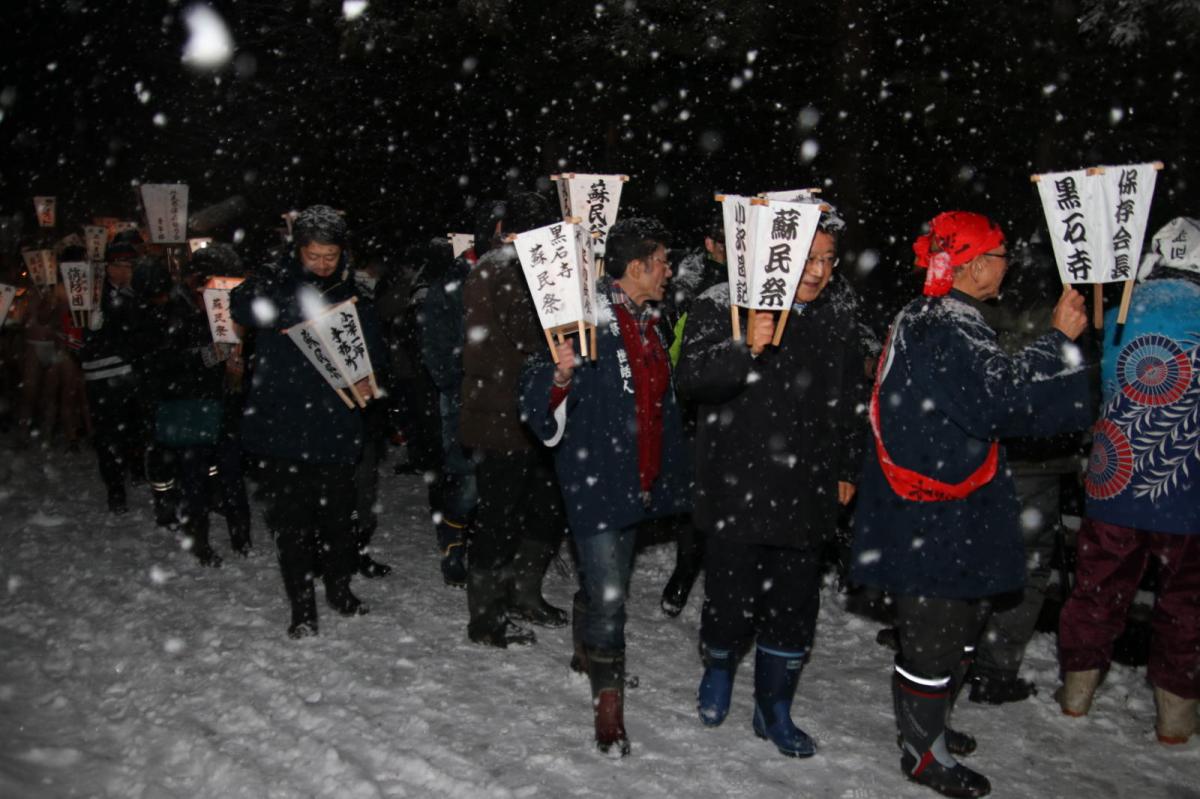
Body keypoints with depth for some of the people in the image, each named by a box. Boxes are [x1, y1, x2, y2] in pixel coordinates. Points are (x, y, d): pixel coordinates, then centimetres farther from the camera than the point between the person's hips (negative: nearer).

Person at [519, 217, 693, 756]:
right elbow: (538, 406, -19)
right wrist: (559, 374, -39)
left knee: (608, 583, 21)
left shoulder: (651, 322, 10)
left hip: (638, 476, 8)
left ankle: (593, 657, 41)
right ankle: (607, 701, 9)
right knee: (607, 593, -7)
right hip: (593, 475, -8)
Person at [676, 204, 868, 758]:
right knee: (731, 600, 6)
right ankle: (718, 670, 39)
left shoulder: (837, 321, 8)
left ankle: (774, 710, 31)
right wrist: (745, 349, -32)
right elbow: (690, 379, -17)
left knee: (795, 608, 11)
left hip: (806, 496, 4)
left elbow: (852, 402, 19)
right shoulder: (723, 306, -6)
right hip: (736, 490, -4)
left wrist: (847, 469, 17)